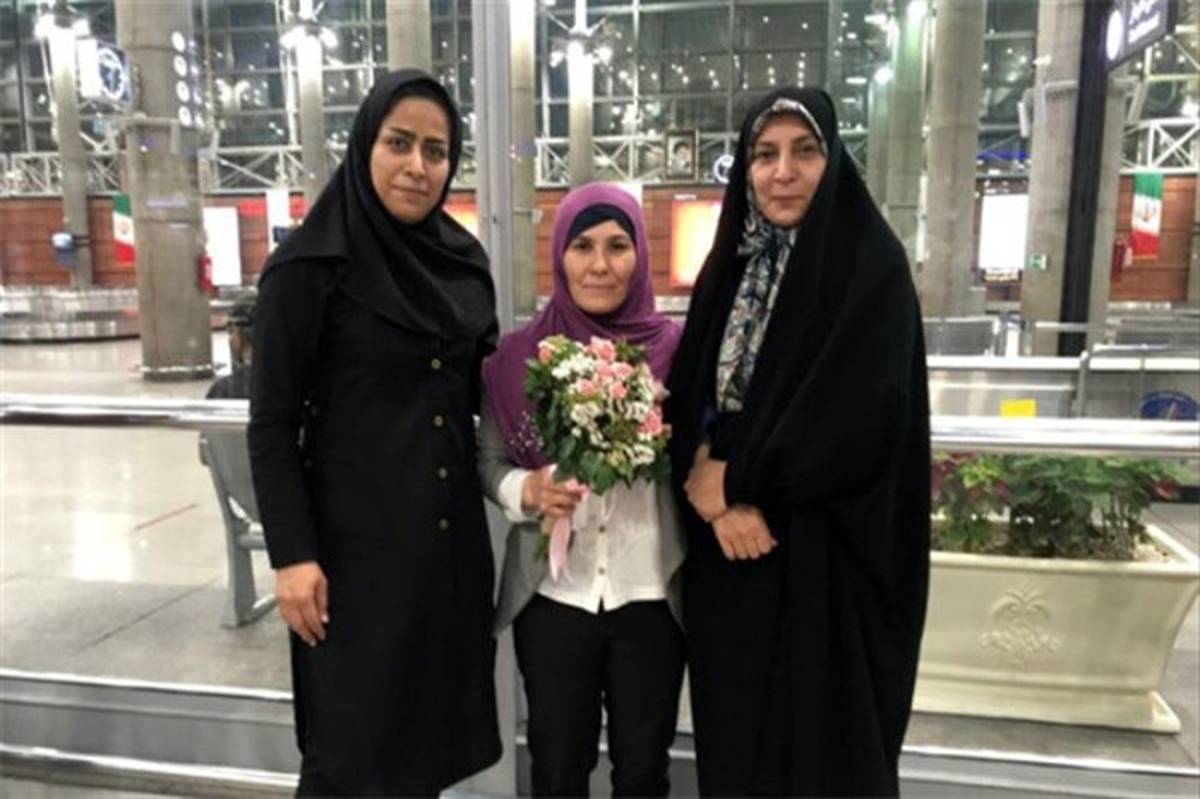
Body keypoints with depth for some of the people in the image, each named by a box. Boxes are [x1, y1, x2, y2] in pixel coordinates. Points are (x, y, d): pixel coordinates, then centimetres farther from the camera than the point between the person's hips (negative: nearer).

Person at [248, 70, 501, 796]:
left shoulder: (464, 260, 5)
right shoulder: (309, 266, -10)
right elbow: (272, 424, -10)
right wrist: (292, 554, -14)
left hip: (451, 536, 5)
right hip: (355, 541, -5)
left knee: (432, 726, 17)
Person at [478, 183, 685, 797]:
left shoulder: (676, 350, -6)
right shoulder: (521, 354, -2)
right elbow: (488, 459, 3)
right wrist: (527, 490, -16)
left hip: (650, 594, 0)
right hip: (552, 594, 1)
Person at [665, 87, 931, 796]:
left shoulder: (873, 266, -9)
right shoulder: (732, 265, 8)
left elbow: (863, 420, -18)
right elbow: (689, 395, 3)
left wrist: (735, 477, -11)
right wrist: (711, 489, -15)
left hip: (826, 551, -5)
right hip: (726, 546, 5)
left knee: (822, 738, 10)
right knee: (733, 726, 16)